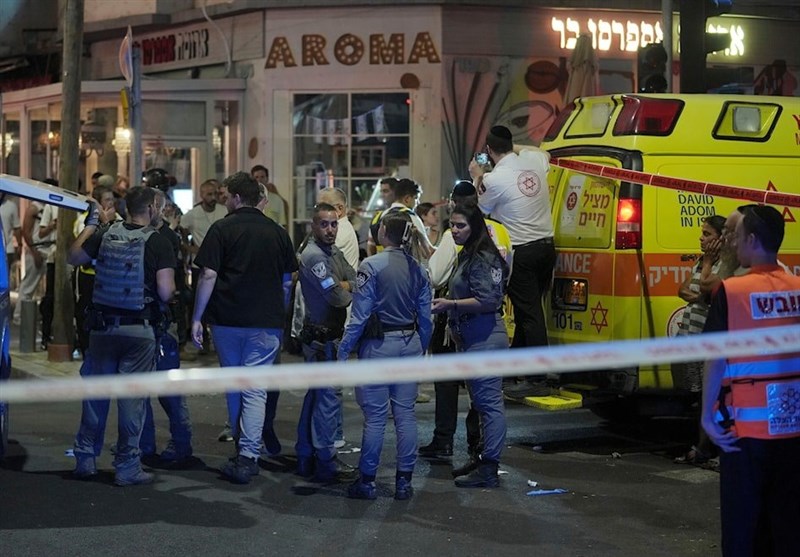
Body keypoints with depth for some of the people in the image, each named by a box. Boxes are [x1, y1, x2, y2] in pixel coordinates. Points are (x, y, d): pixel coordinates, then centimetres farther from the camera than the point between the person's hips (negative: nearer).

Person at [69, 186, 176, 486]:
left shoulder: (105, 234, -1)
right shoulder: (158, 242, -11)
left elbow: (73, 256, 14)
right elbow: (165, 293, -17)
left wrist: (90, 224, 24)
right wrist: (172, 286, 6)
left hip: (103, 325, 4)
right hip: (138, 329, -4)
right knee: (132, 396, 2)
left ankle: (85, 459, 21)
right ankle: (127, 466, 5)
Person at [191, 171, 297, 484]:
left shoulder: (222, 229, -4)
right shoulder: (277, 232, 5)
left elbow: (208, 276, -8)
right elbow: (287, 282, 10)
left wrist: (197, 318, -3)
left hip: (227, 319, -1)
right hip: (266, 322, 1)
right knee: (255, 390, -1)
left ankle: (241, 448, 25)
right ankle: (248, 457, -12)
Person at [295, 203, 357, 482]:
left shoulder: (335, 254, 14)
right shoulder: (314, 255, -17)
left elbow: (357, 281, 5)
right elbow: (338, 297, -21)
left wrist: (342, 285, -14)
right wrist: (349, 289, -1)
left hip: (327, 336, 10)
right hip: (321, 337, -10)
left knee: (316, 395, 15)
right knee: (328, 399, -6)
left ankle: (306, 458, 24)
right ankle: (326, 462, 1)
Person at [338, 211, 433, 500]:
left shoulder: (371, 266, -11)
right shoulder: (417, 269, 5)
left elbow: (360, 314, -12)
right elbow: (425, 317, 8)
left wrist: (344, 350, -6)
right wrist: (421, 349, 19)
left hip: (378, 345, -5)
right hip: (409, 344, 5)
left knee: (375, 416, 0)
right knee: (405, 413, 8)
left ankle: (367, 480, 7)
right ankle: (404, 480, 12)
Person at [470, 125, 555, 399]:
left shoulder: (492, 179, -14)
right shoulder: (534, 160, 3)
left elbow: (481, 209, 7)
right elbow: (545, 153, 30)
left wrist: (477, 177, 20)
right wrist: (516, 148, 25)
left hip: (521, 252, -7)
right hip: (546, 245, 7)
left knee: (529, 313, -6)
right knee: (529, 307, 17)